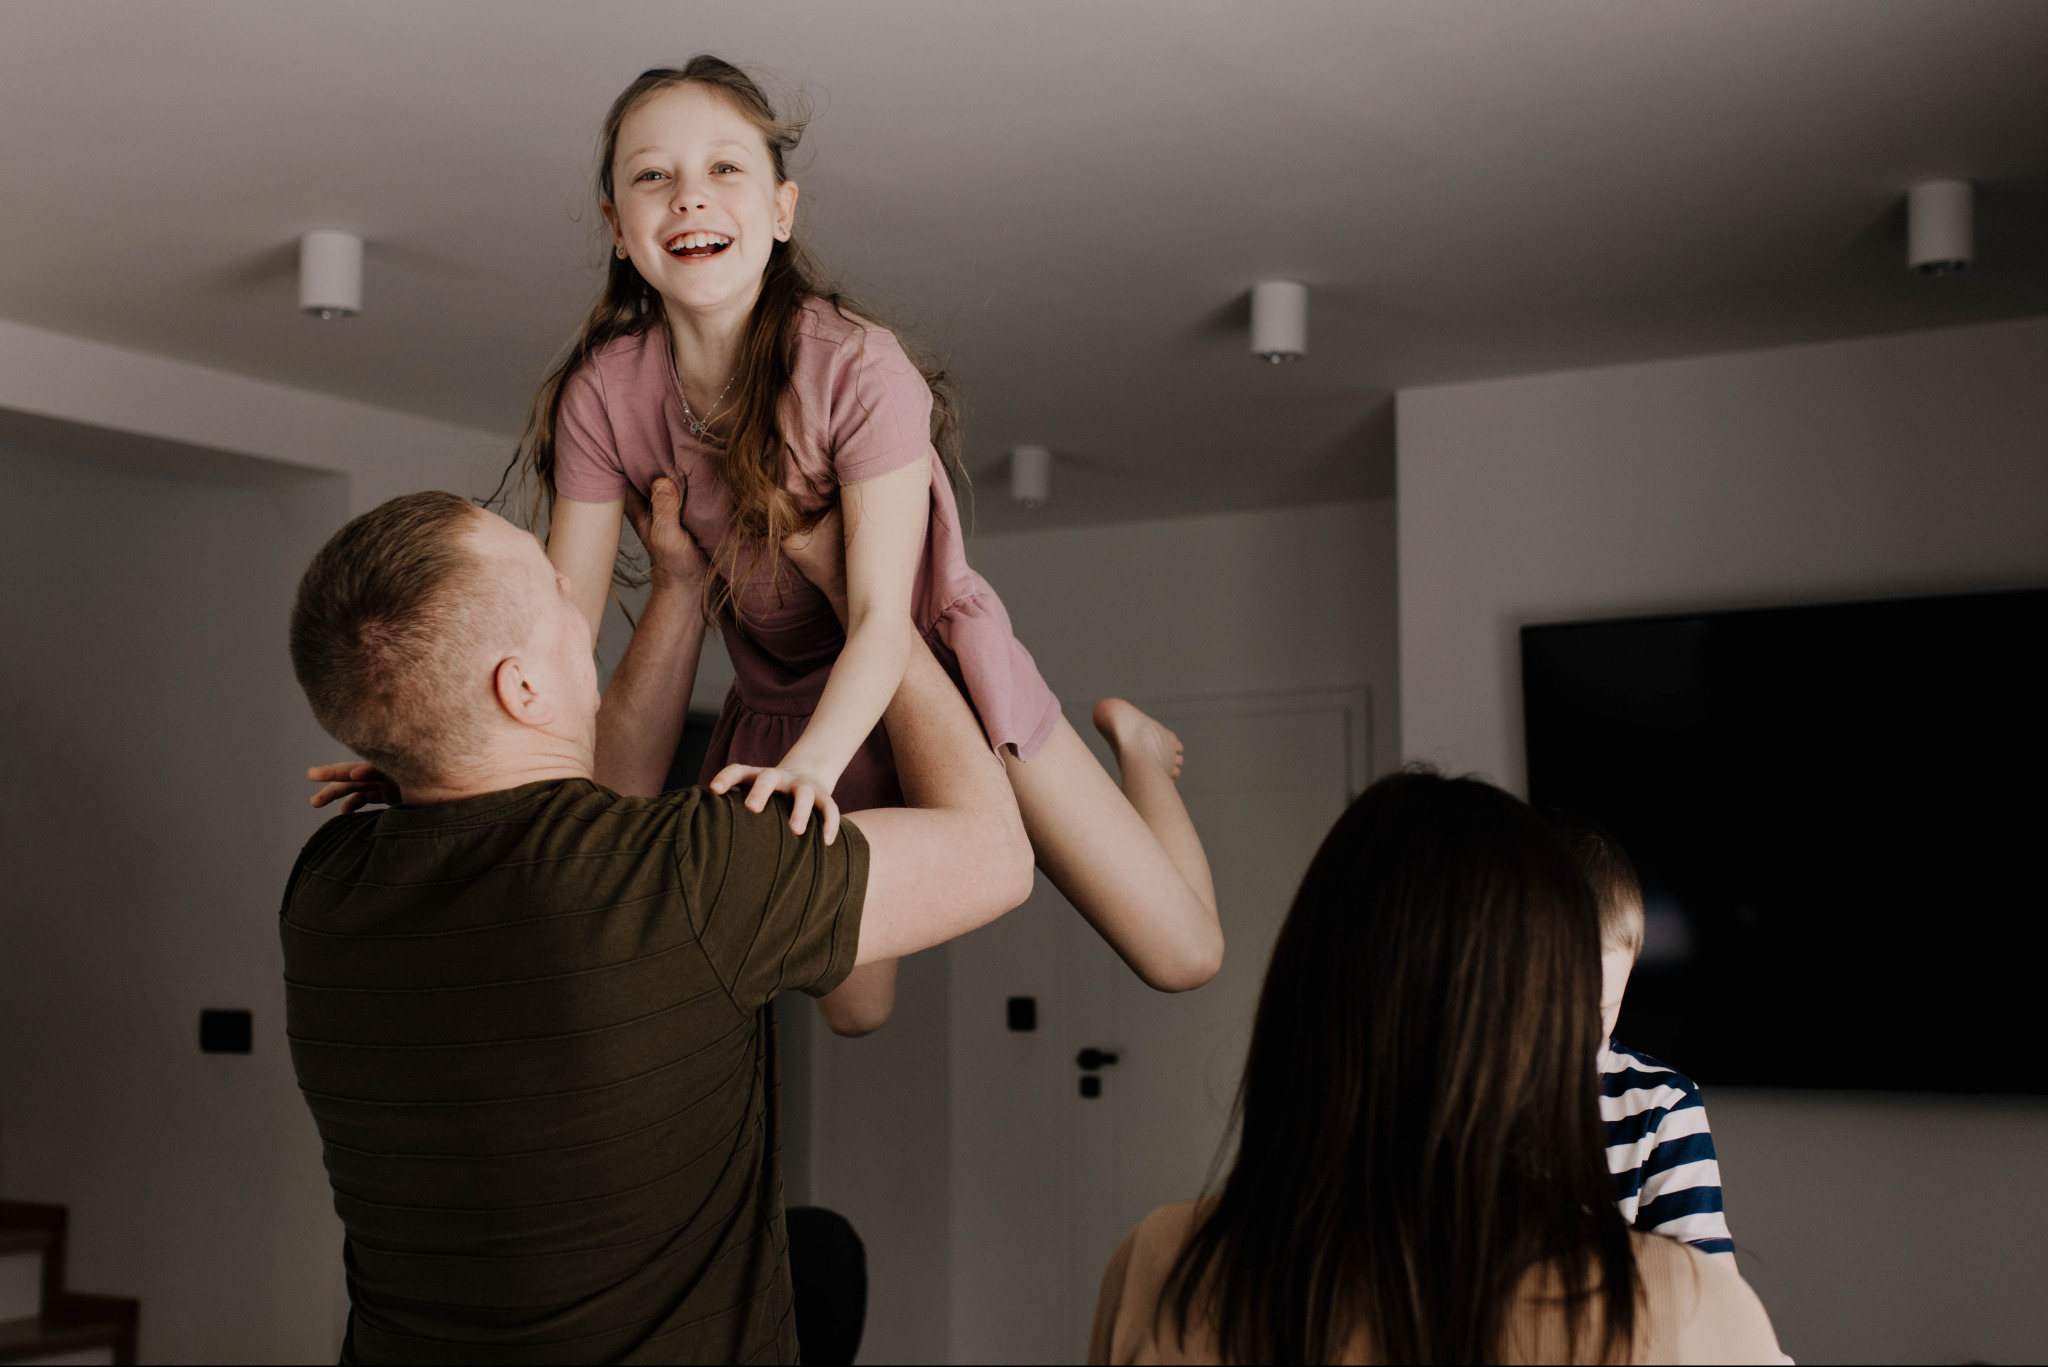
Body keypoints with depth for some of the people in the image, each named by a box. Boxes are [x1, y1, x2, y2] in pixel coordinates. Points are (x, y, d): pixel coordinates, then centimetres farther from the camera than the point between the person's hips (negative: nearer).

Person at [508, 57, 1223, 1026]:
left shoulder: (856, 368, -24)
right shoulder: (602, 395, -15)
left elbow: (882, 615, -27)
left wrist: (811, 762, -46)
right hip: (781, 708, 3)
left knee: (1182, 957, -2)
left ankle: (1125, 737, 28)